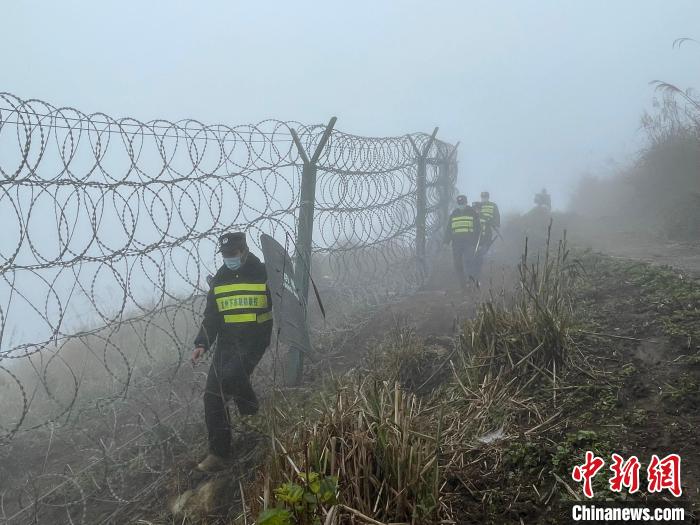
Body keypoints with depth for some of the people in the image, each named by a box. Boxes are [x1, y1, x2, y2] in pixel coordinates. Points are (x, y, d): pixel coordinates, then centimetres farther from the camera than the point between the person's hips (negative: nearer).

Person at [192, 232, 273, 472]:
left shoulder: (263, 274, -3)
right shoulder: (219, 279, 10)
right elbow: (211, 316, 13)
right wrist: (202, 344, 2)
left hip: (254, 341, -5)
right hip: (226, 342, 5)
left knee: (231, 375, -29)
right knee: (212, 395, -4)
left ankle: (253, 415, 3)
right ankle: (218, 454, 5)